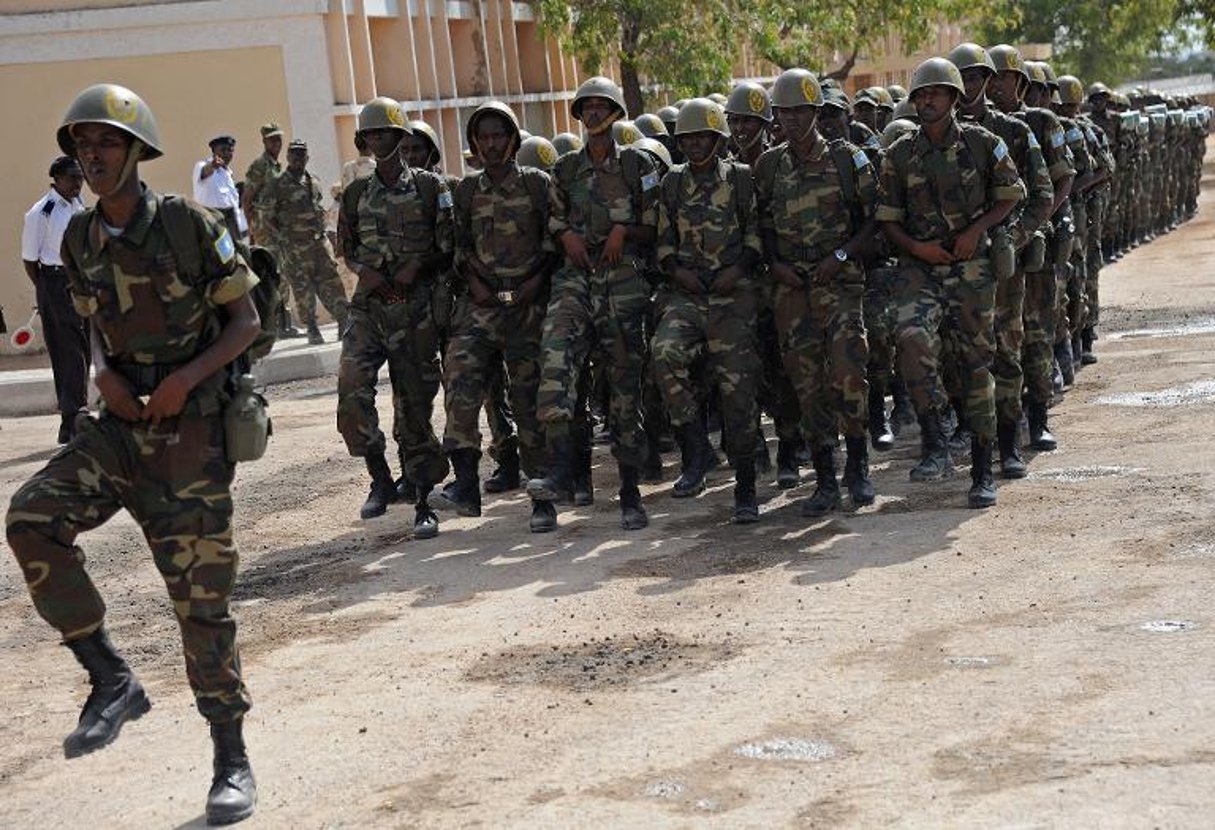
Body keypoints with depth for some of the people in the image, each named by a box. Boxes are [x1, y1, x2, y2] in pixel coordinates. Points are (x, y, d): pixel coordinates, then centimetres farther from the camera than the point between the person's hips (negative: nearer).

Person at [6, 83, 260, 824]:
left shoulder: (190, 226, -10)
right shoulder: (80, 240, 5)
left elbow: (247, 322, -5)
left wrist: (185, 377, -20)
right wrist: (105, 375, -4)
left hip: (191, 426, -5)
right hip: (123, 422, 5)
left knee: (200, 595, -1)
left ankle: (233, 760, 14)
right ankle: (112, 680, -5)